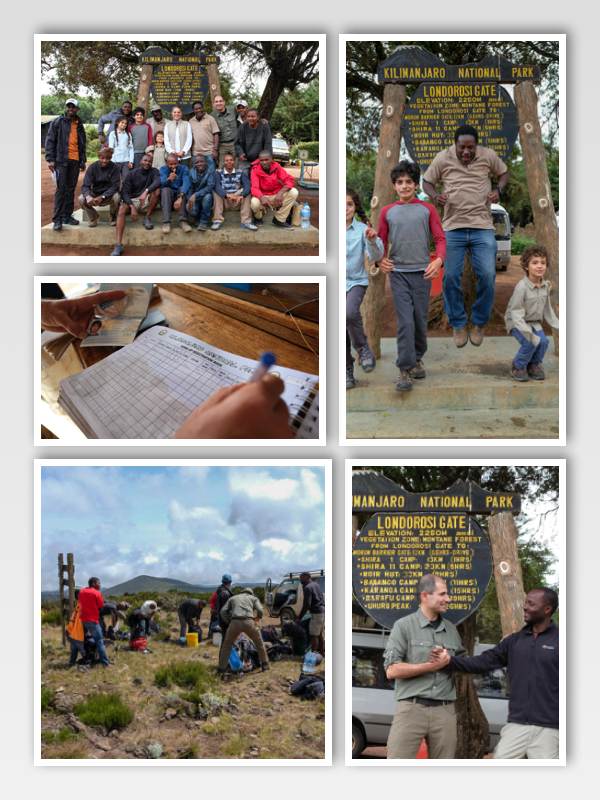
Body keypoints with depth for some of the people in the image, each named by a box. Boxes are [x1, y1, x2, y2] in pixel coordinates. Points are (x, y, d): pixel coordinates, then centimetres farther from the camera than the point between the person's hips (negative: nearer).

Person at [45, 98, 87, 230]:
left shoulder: (79, 125, 16)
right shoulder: (57, 122, 2)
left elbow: (82, 144, 23)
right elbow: (50, 141, 0)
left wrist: (83, 161, 16)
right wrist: (50, 159, -8)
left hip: (75, 161, 5)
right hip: (61, 160, -5)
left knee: (71, 189, 6)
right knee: (61, 189, -10)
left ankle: (67, 216, 13)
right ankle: (57, 219, -11)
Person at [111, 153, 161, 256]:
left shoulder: (154, 172, 1)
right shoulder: (132, 174, 0)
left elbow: (157, 181, -23)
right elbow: (124, 192, -9)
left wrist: (146, 192, -43)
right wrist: (132, 207, -26)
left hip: (147, 201, 1)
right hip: (132, 200, -1)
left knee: (157, 190, -27)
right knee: (122, 209, -33)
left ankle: (147, 218, -13)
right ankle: (119, 245, -42)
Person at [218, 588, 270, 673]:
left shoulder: (232, 598, 31)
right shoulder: (253, 598, 28)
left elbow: (223, 612, 16)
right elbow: (260, 610, 10)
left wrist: (228, 623, 25)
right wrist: (258, 617, 31)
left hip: (235, 622, 1)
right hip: (249, 622, -1)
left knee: (227, 644, 20)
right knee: (259, 642, 23)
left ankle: (221, 668, 16)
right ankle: (265, 664, 27)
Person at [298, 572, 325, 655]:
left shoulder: (307, 588, -12)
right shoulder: (316, 585, 14)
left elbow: (307, 604, -18)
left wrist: (299, 617, -11)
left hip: (316, 613, -9)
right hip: (323, 611, 9)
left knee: (314, 635, -4)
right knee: (319, 633, 16)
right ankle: (321, 652, 21)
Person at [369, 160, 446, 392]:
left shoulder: (427, 210, 5)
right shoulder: (387, 212, 9)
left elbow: (440, 238, 0)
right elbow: (382, 241, 11)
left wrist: (438, 260, -19)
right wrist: (381, 259, -11)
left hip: (422, 272, 0)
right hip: (398, 273, 0)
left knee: (421, 321, 7)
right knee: (405, 322, -8)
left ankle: (417, 358, 28)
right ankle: (405, 370, -8)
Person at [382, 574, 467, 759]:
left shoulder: (451, 630, 16)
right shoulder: (404, 626, 2)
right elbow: (392, 670, -7)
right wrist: (432, 666, -8)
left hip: (445, 711, 4)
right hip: (412, 708, -4)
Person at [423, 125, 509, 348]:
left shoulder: (488, 156, 2)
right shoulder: (443, 158, -1)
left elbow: (503, 172, 19)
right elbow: (427, 181, 10)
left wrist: (498, 190, -1)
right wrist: (436, 197, -11)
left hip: (483, 227, 0)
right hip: (453, 228, 0)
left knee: (488, 275, -10)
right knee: (450, 276, -5)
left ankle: (479, 322, 11)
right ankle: (458, 323, 14)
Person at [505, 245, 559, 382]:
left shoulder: (545, 286, -5)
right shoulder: (522, 287, -26)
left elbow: (548, 310, 9)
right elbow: (516, 314, -26)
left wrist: (558, 327, 6)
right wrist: (529, 334, -33)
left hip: (534, 322, 6)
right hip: (517, 323, -6)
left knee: (543, 342, -18)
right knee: (530, 344, -27)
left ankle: (534, 364, 12)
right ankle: (517, 367, 0)